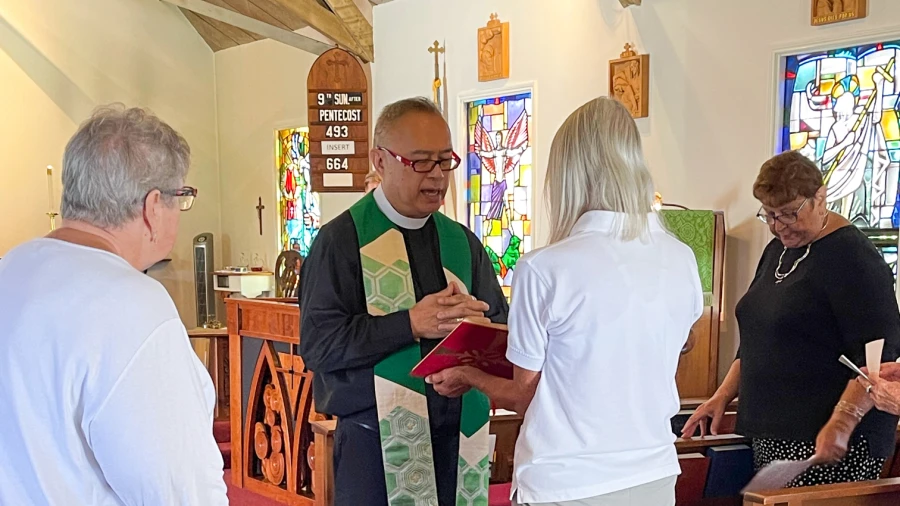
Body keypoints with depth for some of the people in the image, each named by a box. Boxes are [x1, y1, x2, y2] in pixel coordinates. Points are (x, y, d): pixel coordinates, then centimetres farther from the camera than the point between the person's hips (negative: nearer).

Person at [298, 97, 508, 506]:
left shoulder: (462, 242, 10)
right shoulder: (342, 239, -6)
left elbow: (500, 328, 9)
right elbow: (318, 343, -13)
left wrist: (477, 327, -14)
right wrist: (411, 324, -21)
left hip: (460, 437, 5)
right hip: (376, 442, -4)